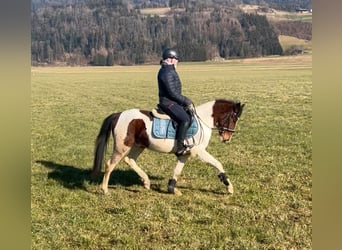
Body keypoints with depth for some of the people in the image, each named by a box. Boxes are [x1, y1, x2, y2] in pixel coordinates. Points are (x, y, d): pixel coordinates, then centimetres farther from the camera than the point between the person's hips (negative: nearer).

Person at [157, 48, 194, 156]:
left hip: (173, 102, 11)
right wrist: (186, 101, -13)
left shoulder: (170, 71, 17)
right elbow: (172, 93, -22)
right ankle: (180, 148, -23)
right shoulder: (167, 72, -17)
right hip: (168, 103, -11)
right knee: (185, 119, -26)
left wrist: (186, 101, 13)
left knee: (190, 116, 13)